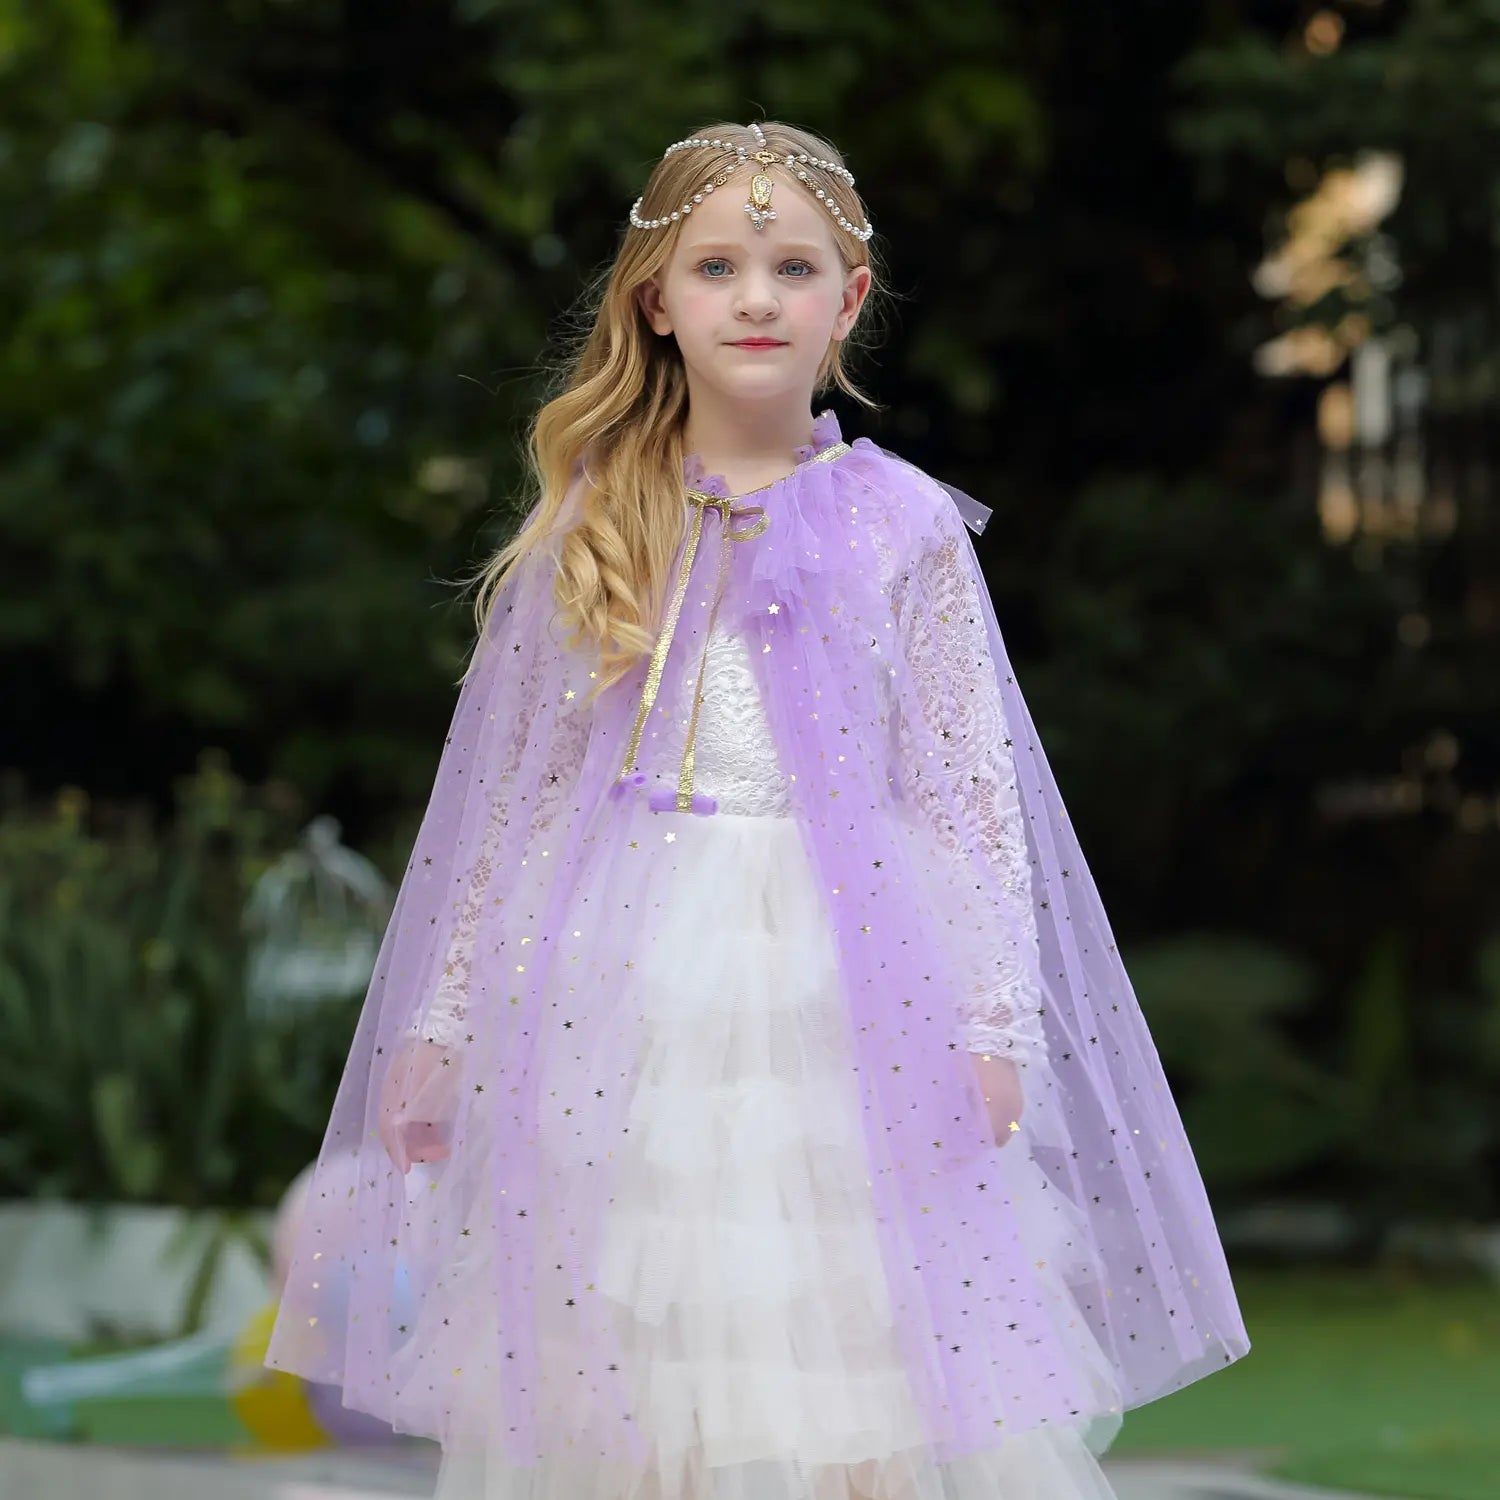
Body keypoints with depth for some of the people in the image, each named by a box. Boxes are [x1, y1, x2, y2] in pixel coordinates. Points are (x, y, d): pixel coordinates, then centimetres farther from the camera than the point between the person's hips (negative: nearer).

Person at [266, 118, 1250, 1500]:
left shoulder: (904, 527, 2)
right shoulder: (588, 529, 6)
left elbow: (972, 793, 1)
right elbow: (506, 799, 9)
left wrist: (993, 1026, -5)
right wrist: (440, 1026, 8)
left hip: (845, 990, -1)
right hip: (622, 995, 1)